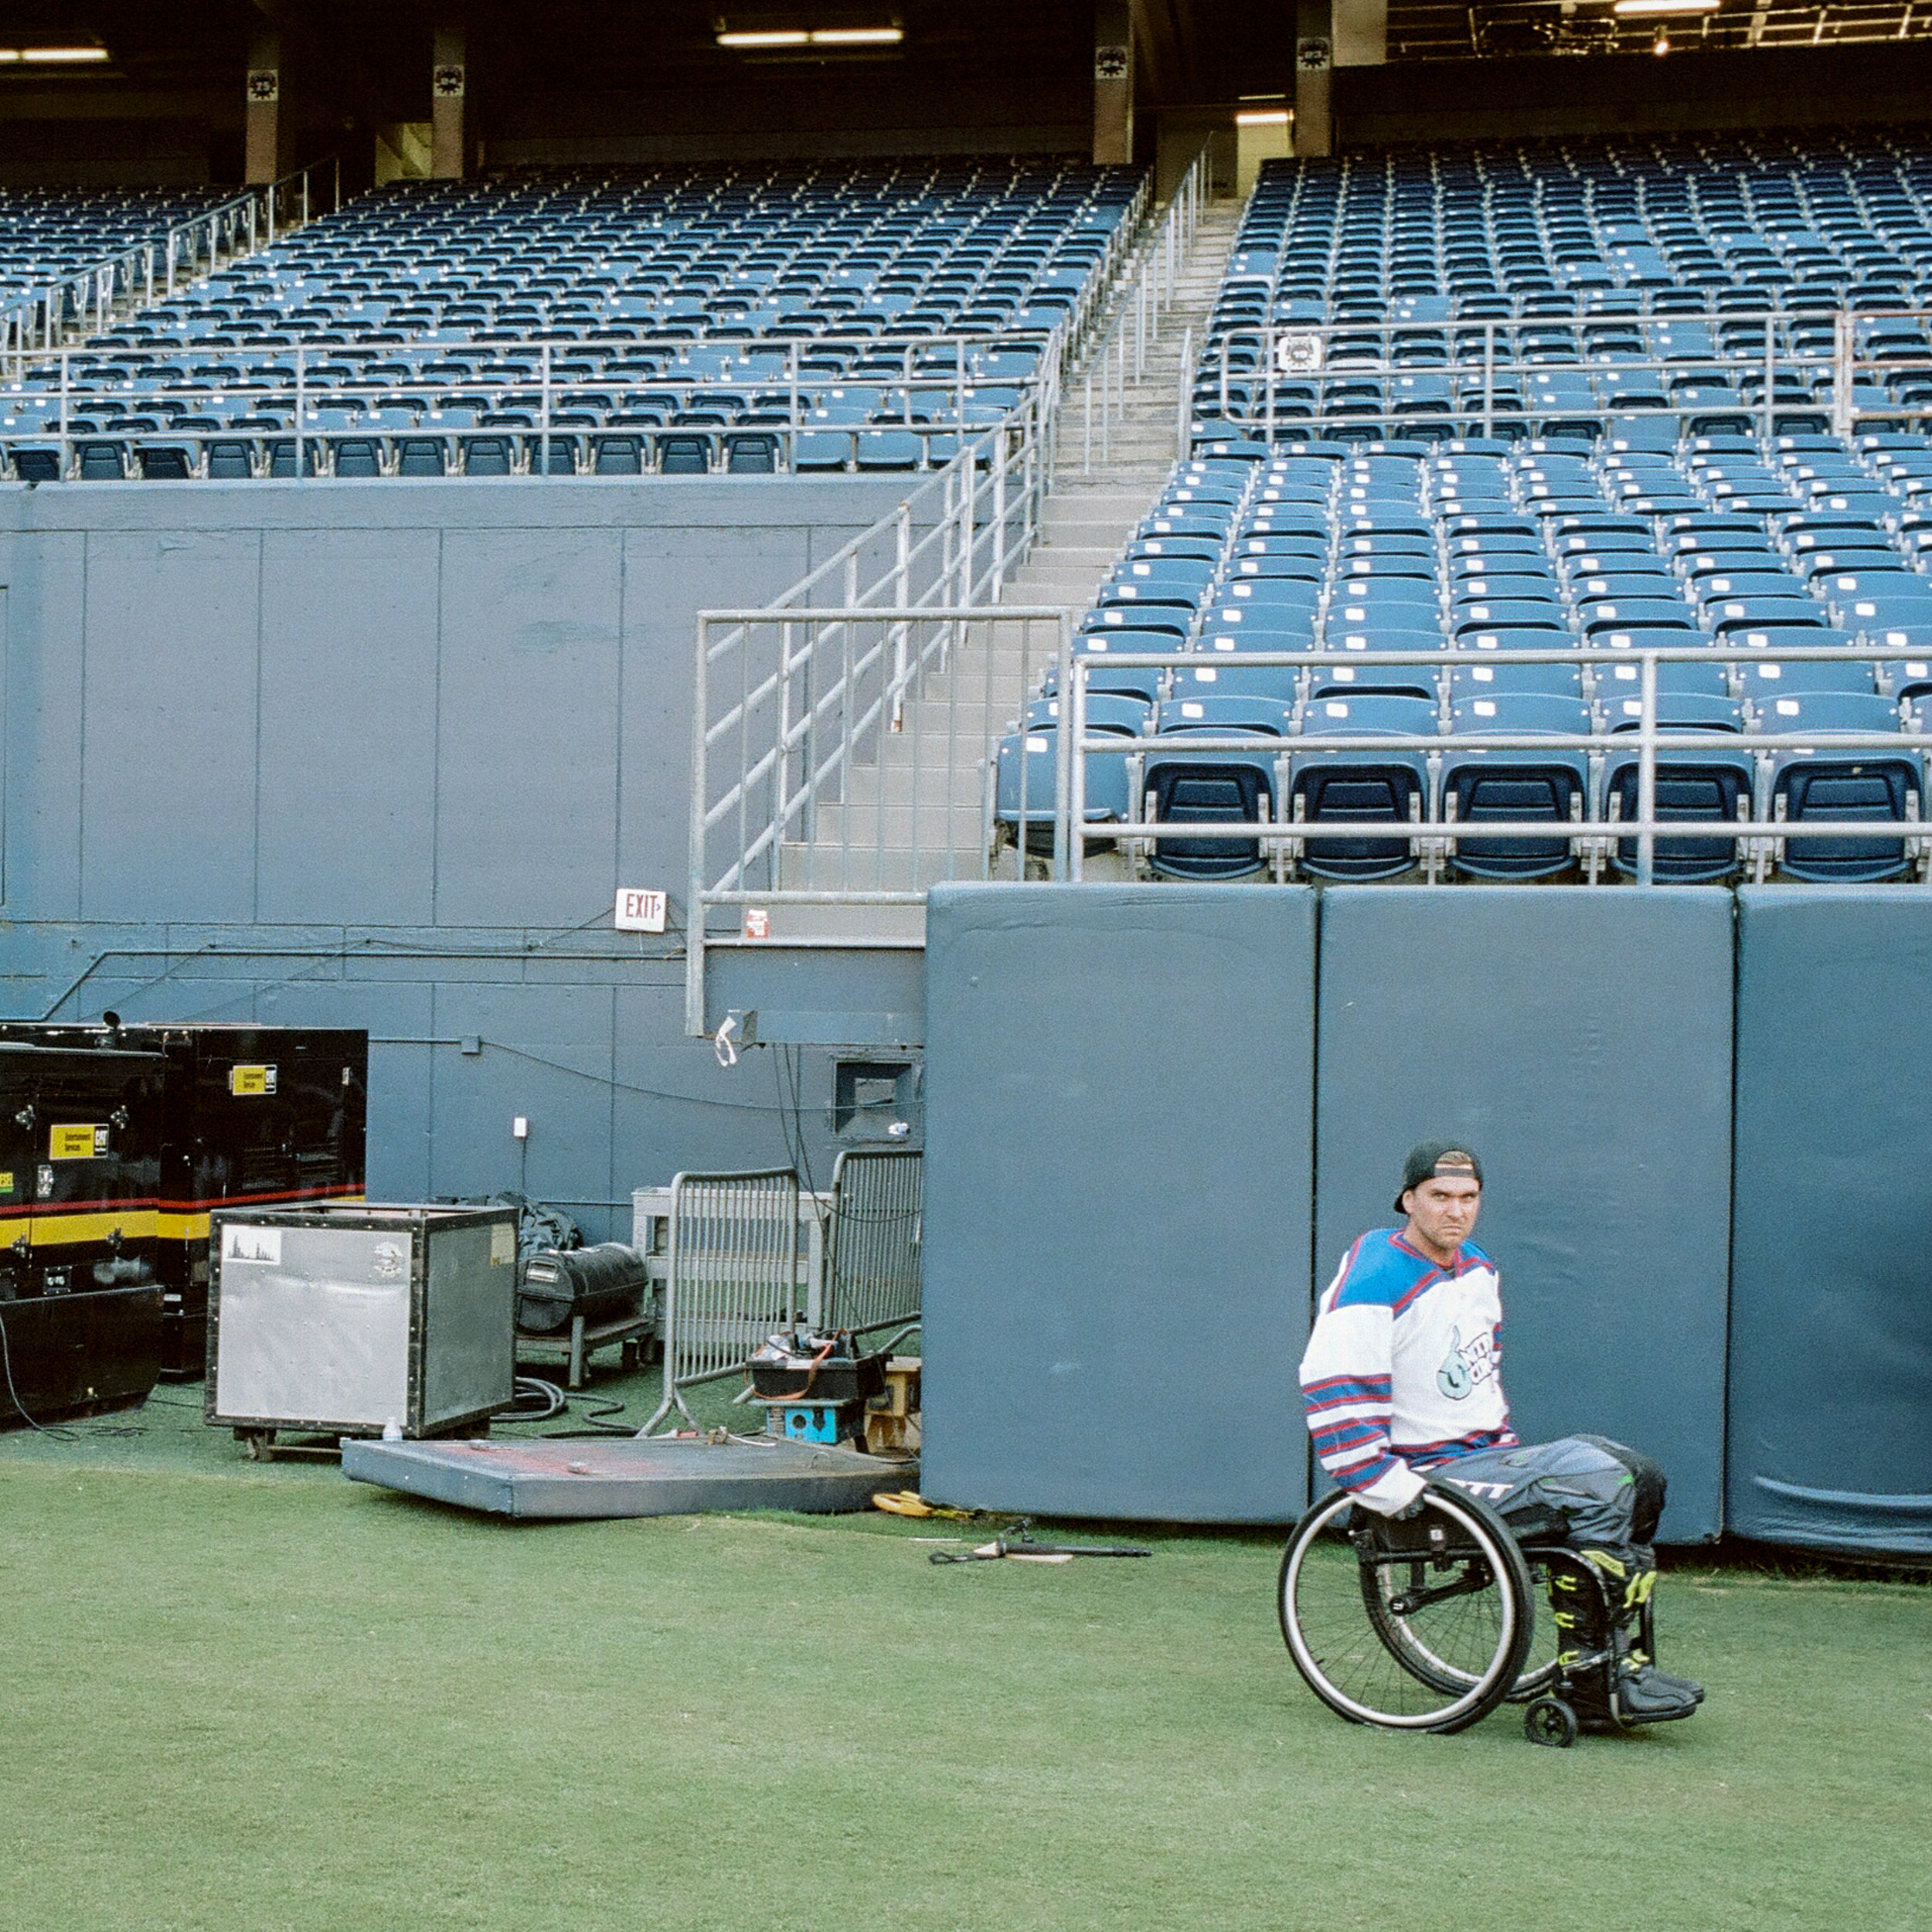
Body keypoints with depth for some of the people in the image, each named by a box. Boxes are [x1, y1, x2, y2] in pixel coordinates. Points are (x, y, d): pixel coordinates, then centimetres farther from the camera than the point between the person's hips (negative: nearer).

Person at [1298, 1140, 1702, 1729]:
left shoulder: (1478, 1270, 12)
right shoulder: (1374, 1281, -17)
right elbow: (1333, 1389, -24)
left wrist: (1504, 1443, 18)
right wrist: (1393, 1492, -24)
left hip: (1484, 1453, 10)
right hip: (1430, 1474, -10)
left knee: (1642, 1478, 4)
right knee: (1601, 1487, -22)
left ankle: (1617, 1658, 6)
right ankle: (1591, 1686, -18)